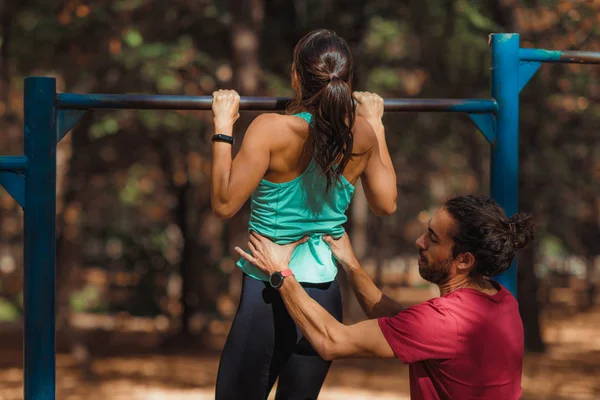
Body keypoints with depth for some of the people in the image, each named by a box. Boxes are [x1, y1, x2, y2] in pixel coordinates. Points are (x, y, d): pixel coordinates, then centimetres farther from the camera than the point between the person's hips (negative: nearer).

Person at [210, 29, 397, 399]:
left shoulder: (272, 129, -16)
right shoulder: (362, 135, -2)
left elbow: (225, 203, -13)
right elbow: (386, 202, 13)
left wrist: (223, 127, -7)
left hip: (270, 294, -5)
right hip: (326, 293, 5)